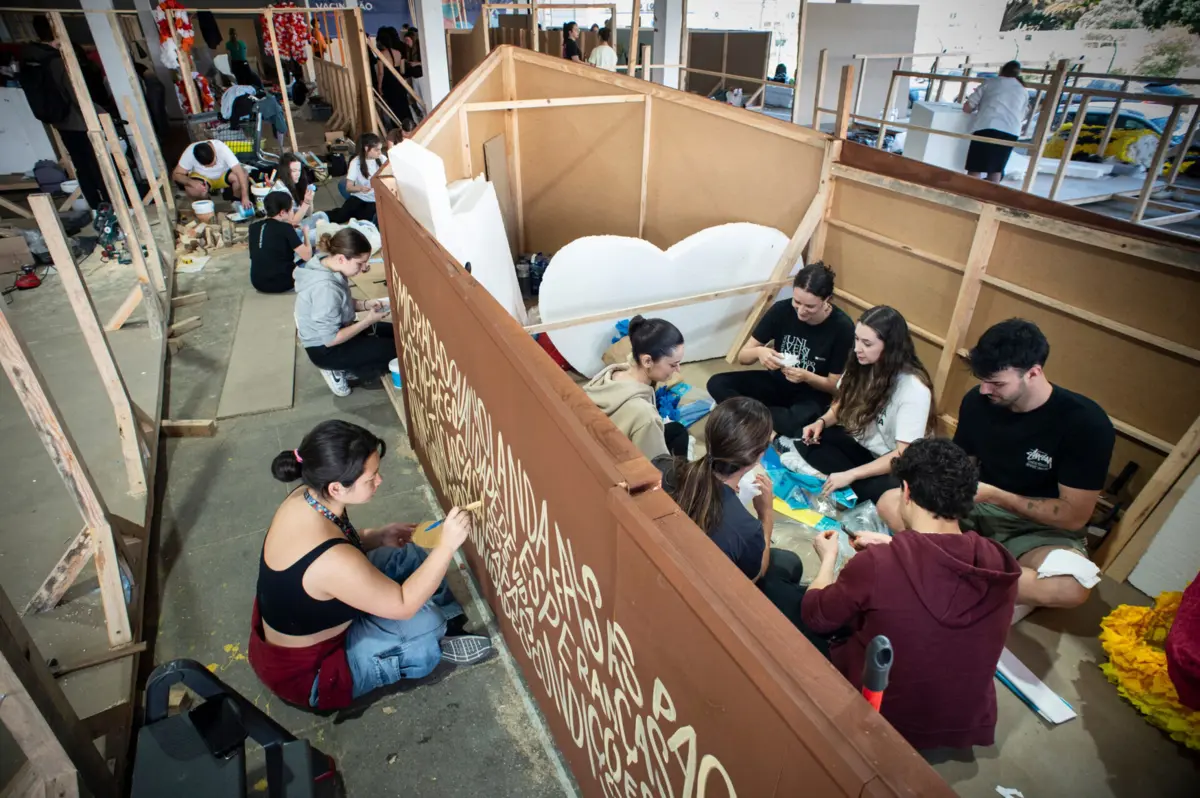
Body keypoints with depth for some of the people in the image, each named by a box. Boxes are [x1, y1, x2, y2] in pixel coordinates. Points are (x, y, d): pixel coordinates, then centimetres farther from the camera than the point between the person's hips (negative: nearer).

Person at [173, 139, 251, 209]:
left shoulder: (222, 148, -34)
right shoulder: (190, 152, -30)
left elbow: (240, 172, -38)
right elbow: (176, 175, -20)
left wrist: (245, 197, -45)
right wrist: (191, 182, -41)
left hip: (224, 174, 0)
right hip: (201, 177, 0)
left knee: (240, 176, -32)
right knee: (191, 189, -33)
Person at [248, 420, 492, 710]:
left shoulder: (308, 497, -15)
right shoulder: (330, 560, -41)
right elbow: (403, 605, -27)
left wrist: (379, 536, -8)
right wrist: (447, 544, -30)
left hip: (304, 620, 8)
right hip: (306, 670, -8)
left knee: (409, 556, 2)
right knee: (423, 619, -21)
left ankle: (450, 624, 18)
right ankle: (435, 645, 13)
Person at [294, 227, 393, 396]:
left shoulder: (325, 264, -7)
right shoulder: (325, 288, -34)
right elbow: (330, 339, -28)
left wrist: (366, 304, -7)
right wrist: (367, 321, -21)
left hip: (333, 330, 9)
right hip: (325, 350, -9)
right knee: (395, 348, -10)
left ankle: (348, 367, 11)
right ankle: (340, 371, 2)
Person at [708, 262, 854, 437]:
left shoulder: (842, 327, -19)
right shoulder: (782, 310, -13)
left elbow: (835, 386, -11)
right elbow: (742, 356, -8)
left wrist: (806, 377, -31)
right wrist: (759, 352, -31)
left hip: (812, 392, -3)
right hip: (776, 382, 3)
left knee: (794, 423, -39)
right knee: (717, 384, -20)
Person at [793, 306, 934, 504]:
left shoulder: (914, 389, -26)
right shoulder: (861, 364, -8)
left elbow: (904, 455, -27)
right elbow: (843, 403, 11)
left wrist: (850, 475, -31)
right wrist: (822, 422, -10)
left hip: (892, 466, -6)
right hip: (859, 443, 7)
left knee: (881, 490, -39)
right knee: (806, 441, -17)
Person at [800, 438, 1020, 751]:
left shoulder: (876, 564, -29)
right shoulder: (1000, 564, -16)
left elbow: (814, 616, -11)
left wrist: (829, 558, 5)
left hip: (883, 719, -4)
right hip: (968, 724, 4)